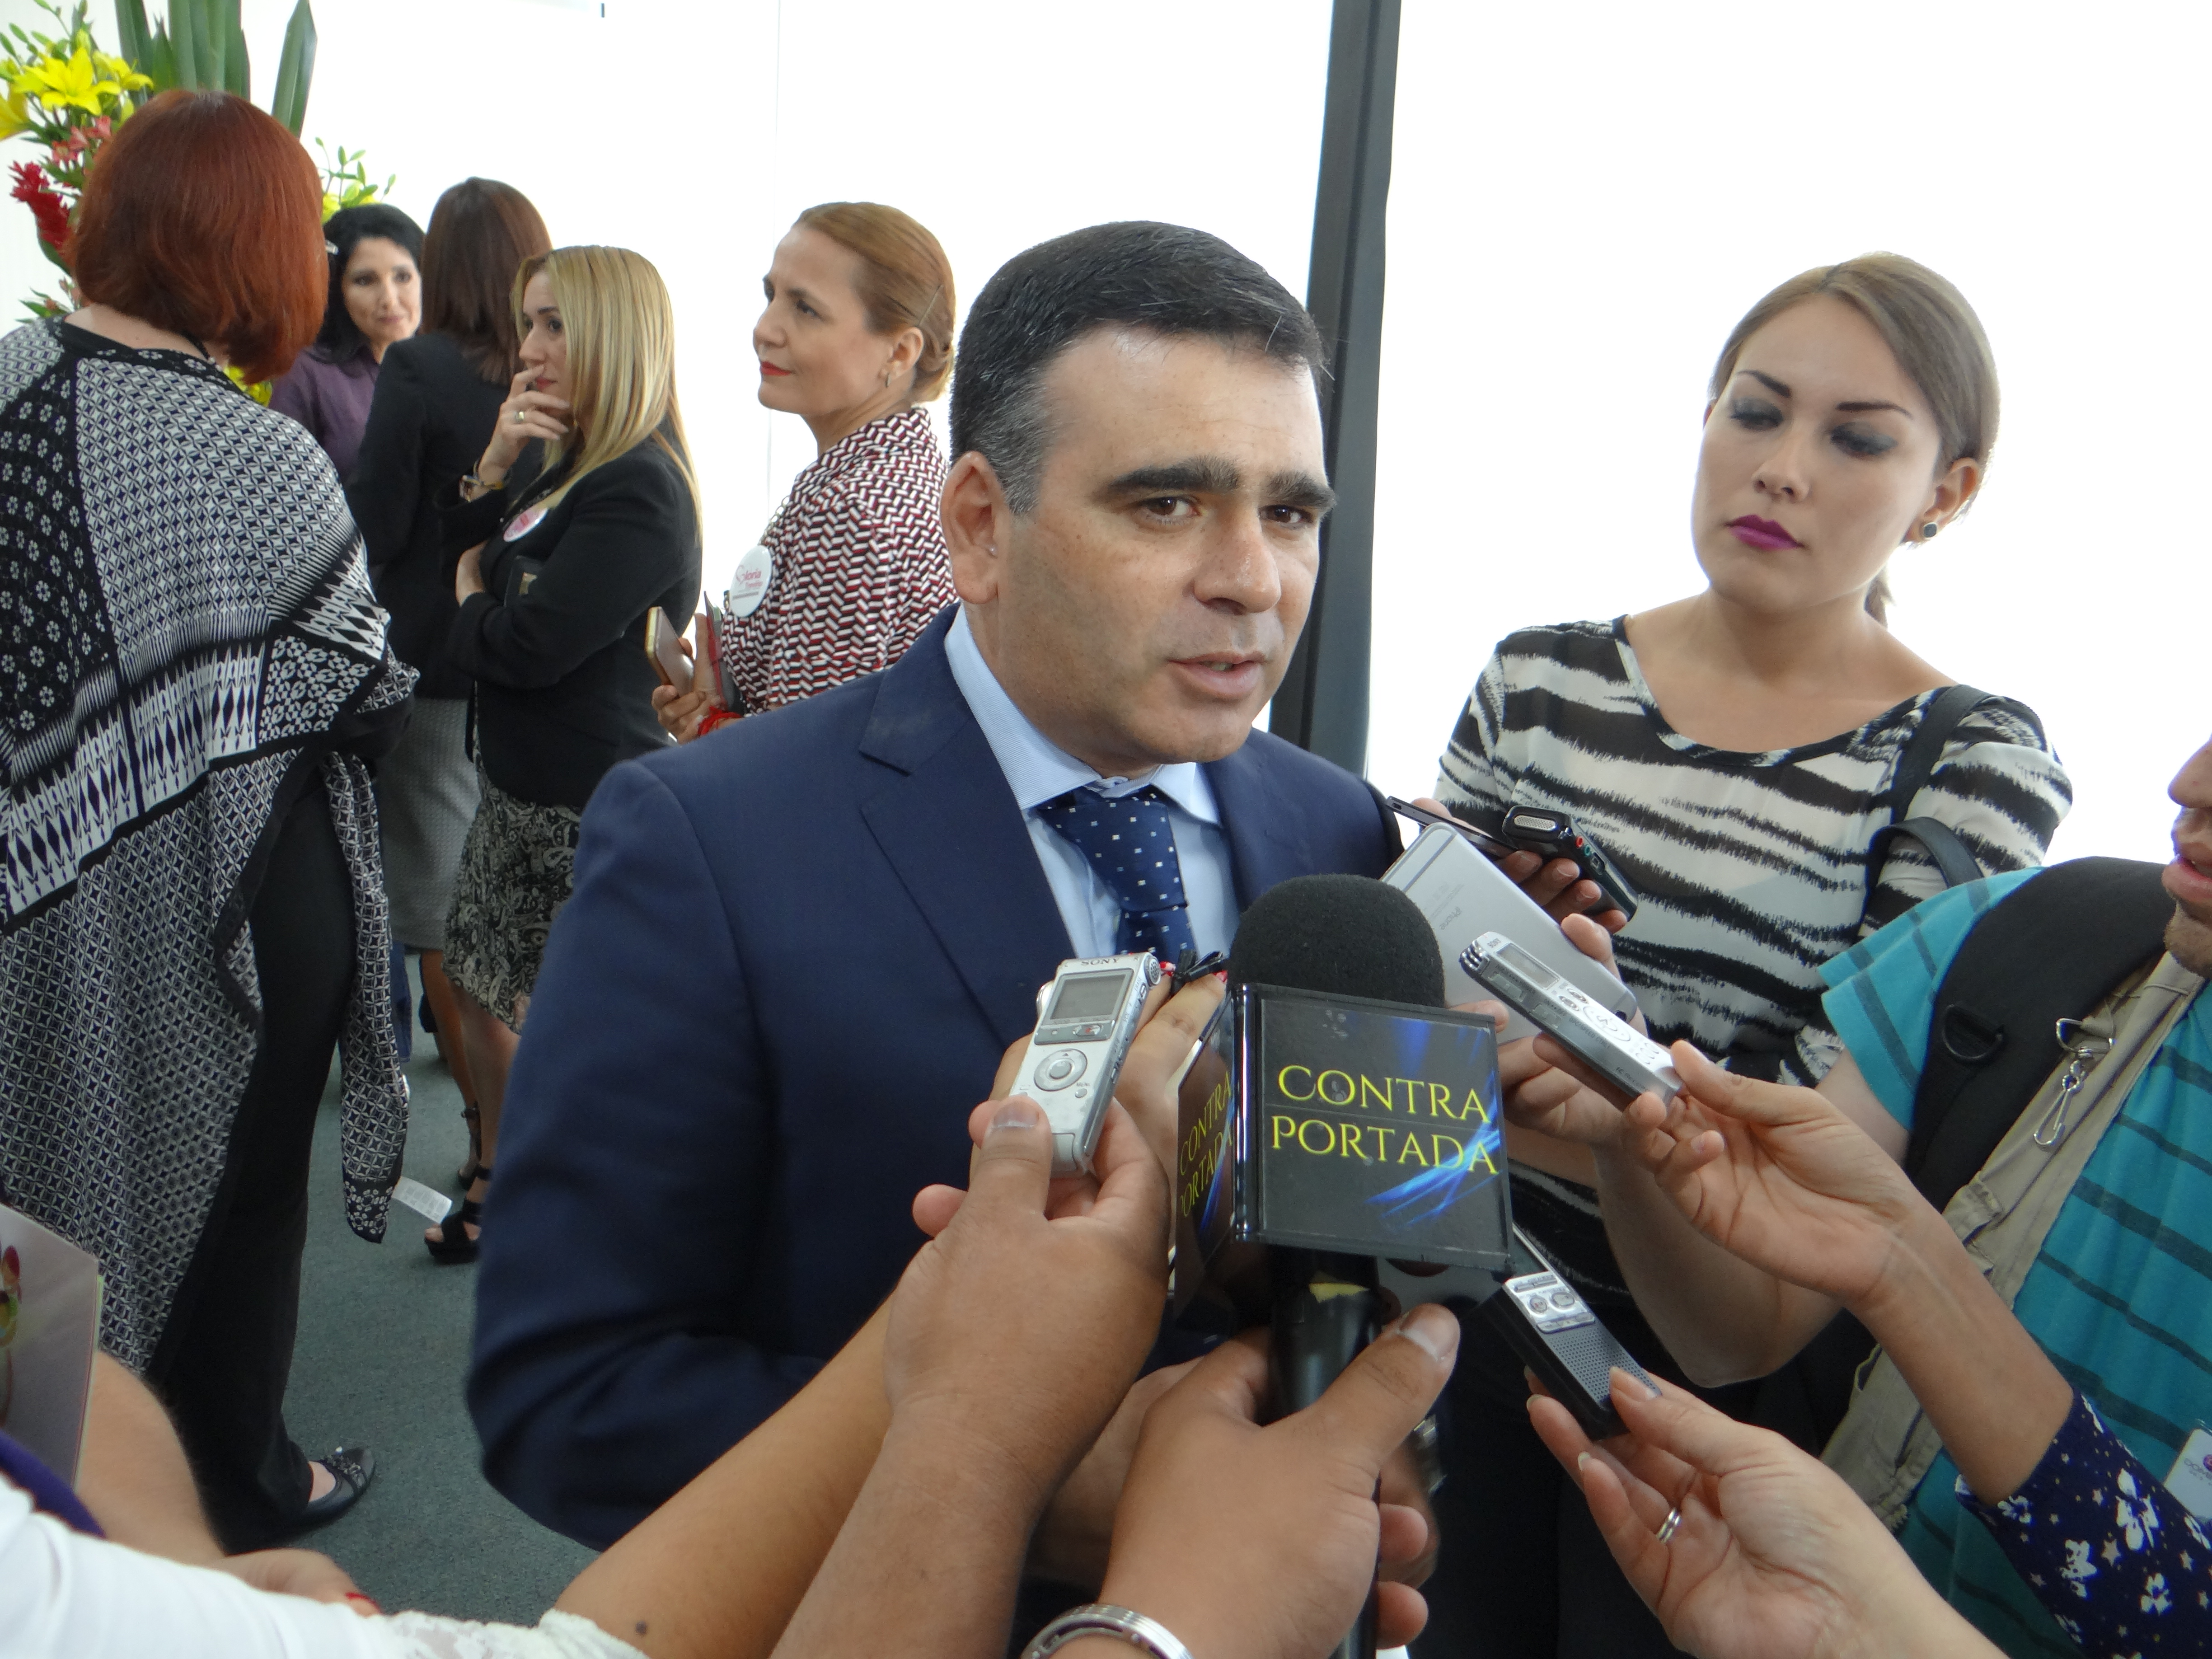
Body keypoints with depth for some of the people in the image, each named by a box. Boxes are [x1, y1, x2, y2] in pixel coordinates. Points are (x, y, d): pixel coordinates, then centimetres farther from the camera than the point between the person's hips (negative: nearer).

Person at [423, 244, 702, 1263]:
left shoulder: (636, 491, -20)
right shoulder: (570, 471, 12)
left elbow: (527, 644, -23)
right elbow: (448, 562, 14)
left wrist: (470, 606, 0)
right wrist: (490, 471, -3)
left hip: (586, 809, -10)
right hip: (521, 788, 10)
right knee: (479, 987, 21)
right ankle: (499, 1183, 41)